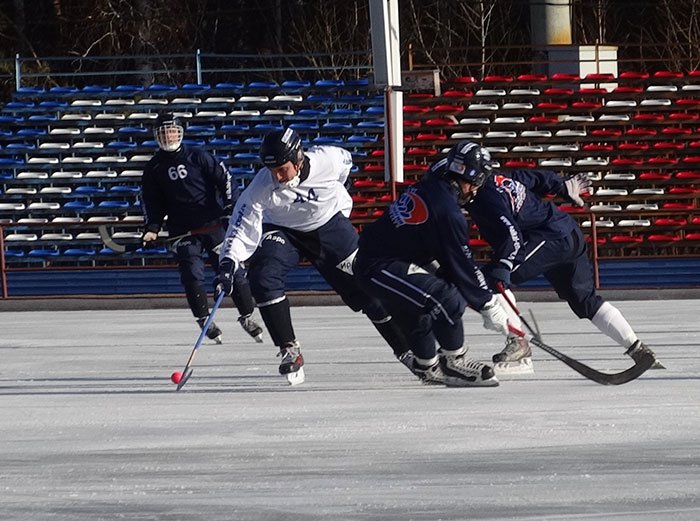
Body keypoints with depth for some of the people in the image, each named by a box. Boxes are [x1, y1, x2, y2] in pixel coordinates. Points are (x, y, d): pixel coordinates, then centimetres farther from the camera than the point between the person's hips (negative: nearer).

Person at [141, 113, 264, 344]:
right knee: (192, 275, -13)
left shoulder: (198, 156, -1)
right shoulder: (154, 169, 6)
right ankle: (204, 320, -1)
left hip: (213, 223, -1)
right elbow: (151, 201, 11)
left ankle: (246, 316, 10)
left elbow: (223, 178, 0)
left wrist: (231, 206, -10)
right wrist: (151, 228, -1)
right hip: (183, 230, 1)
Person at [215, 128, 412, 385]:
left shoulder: (328, 161, -27)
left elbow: (345, 161, -2)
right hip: (283, 231, 0)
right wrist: (229, 262, -41)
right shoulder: (262, 186, -28)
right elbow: (244, 224, -28)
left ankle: (407, 350, 13)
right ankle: (289, 351, -16)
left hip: (330, 226, 0)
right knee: (263, 276, -26)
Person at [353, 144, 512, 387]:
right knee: (448, 300, -18)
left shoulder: (427, 188, 9)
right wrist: (489, 306, -3)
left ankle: (427, 366, 39)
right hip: (378, 268, -11)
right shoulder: (449, 213, -19)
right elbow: (462, 267, -13)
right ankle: (454, 363, -4)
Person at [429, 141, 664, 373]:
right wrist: (565, 187, 39)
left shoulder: (488, 198, -20)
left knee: (492, 278, -16)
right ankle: (637, 349, 21)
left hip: (553, 238, -11)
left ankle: (518, 346, -14)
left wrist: (501, 268, -43)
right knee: (585, 301, 20)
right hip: (570, 233, 11)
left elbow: (512, 236, -31)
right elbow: (536, 179, 23)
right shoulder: (497, 178, 8)